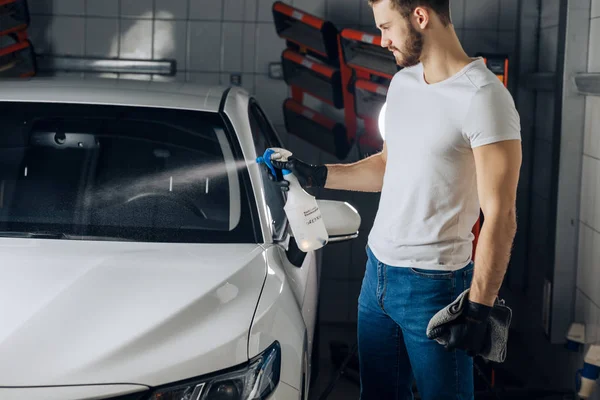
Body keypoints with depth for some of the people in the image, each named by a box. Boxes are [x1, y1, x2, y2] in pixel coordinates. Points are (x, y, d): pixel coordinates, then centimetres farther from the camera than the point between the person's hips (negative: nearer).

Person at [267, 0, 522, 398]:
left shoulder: (482, 97, -18)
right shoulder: (402, 83, 8)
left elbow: (500, 216, -19)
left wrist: (479, 307, -21)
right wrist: (316, 175, 13)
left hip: (433, 285, -8)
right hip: (377, 271, 8)